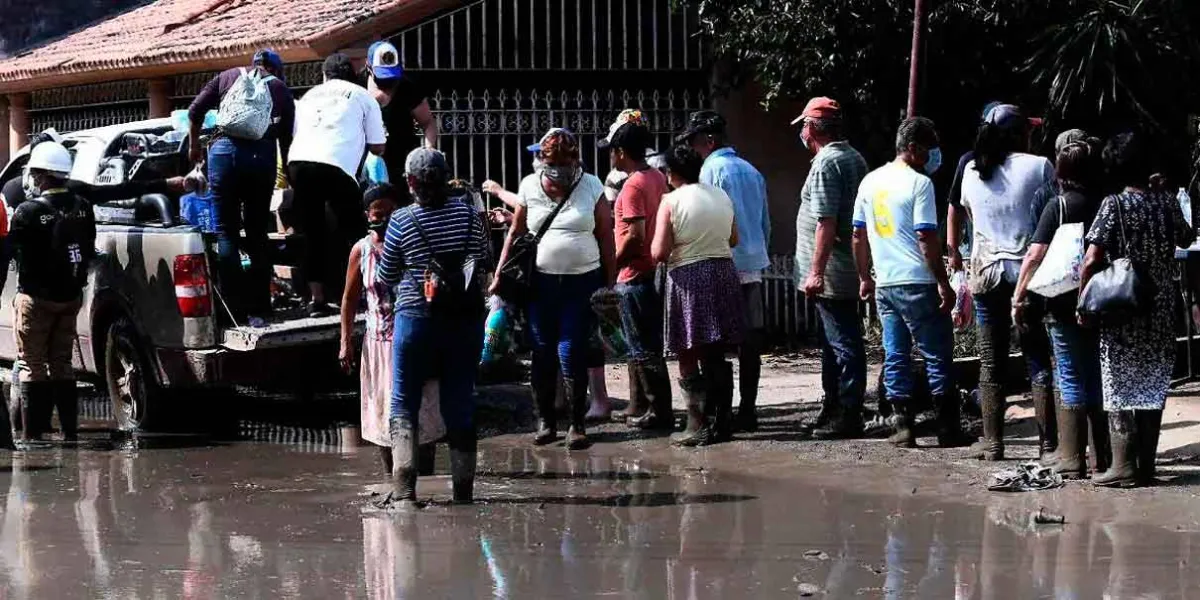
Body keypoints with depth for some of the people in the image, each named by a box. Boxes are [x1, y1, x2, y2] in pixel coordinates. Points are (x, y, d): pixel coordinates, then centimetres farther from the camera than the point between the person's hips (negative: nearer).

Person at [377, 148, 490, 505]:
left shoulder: (401, 222, -8)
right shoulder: (468, 214, -1)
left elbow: (385, 278, 2)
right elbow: (483, 264, 9)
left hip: (416, 318, -3)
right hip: (465, 319, 3)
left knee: (404, 406, 4)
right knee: (460, 404, 10)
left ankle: (404, 487, -8)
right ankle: (463, 487, 12)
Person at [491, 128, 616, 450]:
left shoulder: (591, 186, 0)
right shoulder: (530, 187, 4)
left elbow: (606, 237, 3)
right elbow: (515, 233, 10)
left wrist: (610, 282, 0)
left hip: (583, 281, -2)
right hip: (541, 282, 2)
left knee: (572, 353, -6)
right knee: (543, 352, 5)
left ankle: (577, 424, 4)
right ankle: (545, 420, 17)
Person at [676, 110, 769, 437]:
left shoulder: (712, 169, -8)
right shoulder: (751, 171, 14)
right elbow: (766, 223, 19)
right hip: (754, 264, 7)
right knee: (750, 342, 9)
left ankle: (720, 417, -8)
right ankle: (747, 412, 12)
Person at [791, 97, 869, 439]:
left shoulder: (826, 163, -15)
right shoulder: (855, 158, 15)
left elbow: (826, 222, -21)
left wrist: (816, 272, -21)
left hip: (831, 277, -10)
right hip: (851, 272, 10)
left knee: (841, 343, -7)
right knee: (837, 343, 16)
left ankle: (847, 415, -6)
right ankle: (836, 411, 23)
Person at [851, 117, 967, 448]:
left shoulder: (871, 182, 10)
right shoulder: (919, 184, -11)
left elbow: (859, 235, 15)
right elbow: (927, 238, -15)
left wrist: (865, 277, 24)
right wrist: (944, 282, -11)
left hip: (885, 284, 6)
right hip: (917, 284, -6)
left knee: (895, 356, 8)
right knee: (938, 355, 1)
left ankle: (904, 427, 6)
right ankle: (948, 429, 2)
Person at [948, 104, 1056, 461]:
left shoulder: (971, 171, 4)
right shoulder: (1039, 167, -7)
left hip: (986, 272, 3)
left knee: (991, 361, 8)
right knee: (1039, 359, 2)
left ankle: (992, 442, 7)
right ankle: (1048, 442, 0)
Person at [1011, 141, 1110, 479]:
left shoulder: (1059, 206, -8)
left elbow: (1036, 255, -14)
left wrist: (1019, 298, -10)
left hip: (1066, 305, -4)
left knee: (1072, 383, 1)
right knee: (1101, 381, 13)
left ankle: (1072, 462, -1)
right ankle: (1104, 459, 16)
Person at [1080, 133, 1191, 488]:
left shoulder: (1114, 206, -10)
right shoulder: (1167, 206, 2)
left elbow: (1091, 261, -16)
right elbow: (1186, 239, 24)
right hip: (1161, 313, 4)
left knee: (1121, 389, 1)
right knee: (1152, 388, 10)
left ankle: (1125, 468, -3)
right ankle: (1146, 467, 11)